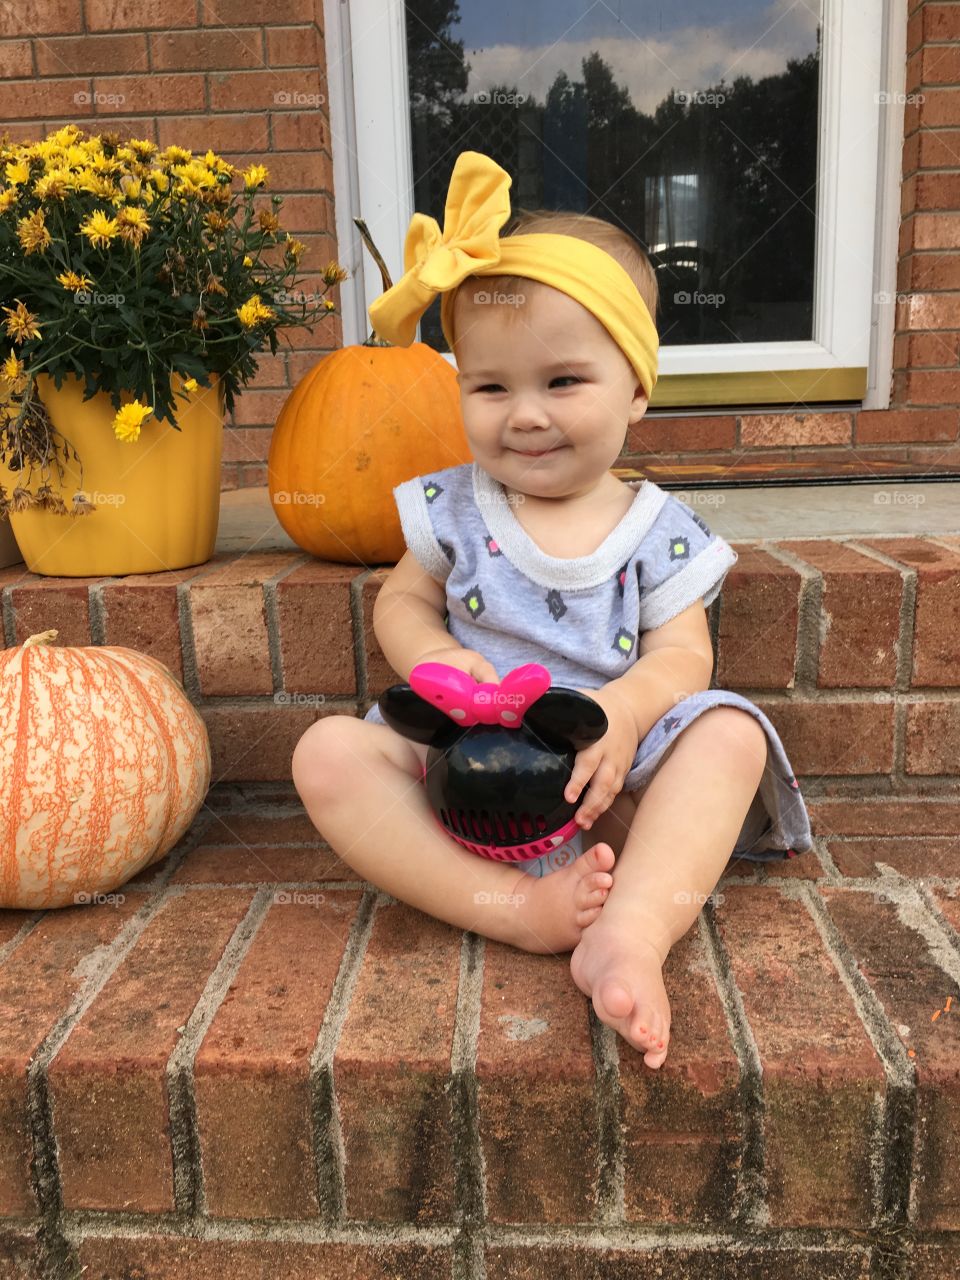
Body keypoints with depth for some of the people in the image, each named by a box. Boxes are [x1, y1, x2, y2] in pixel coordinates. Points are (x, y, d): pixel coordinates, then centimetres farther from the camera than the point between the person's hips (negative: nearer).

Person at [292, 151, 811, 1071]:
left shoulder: (658, 531, 1)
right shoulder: (455, 508, 5)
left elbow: (683, 655, -4)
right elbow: (400, 600, 9)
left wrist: (626, 708, -28)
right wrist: (432, 658, -15)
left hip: (608, 787, 0)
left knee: (731, 733, -25)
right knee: (329, 754, -23)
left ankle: (631, 933, -41)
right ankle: (516, 911, -31)